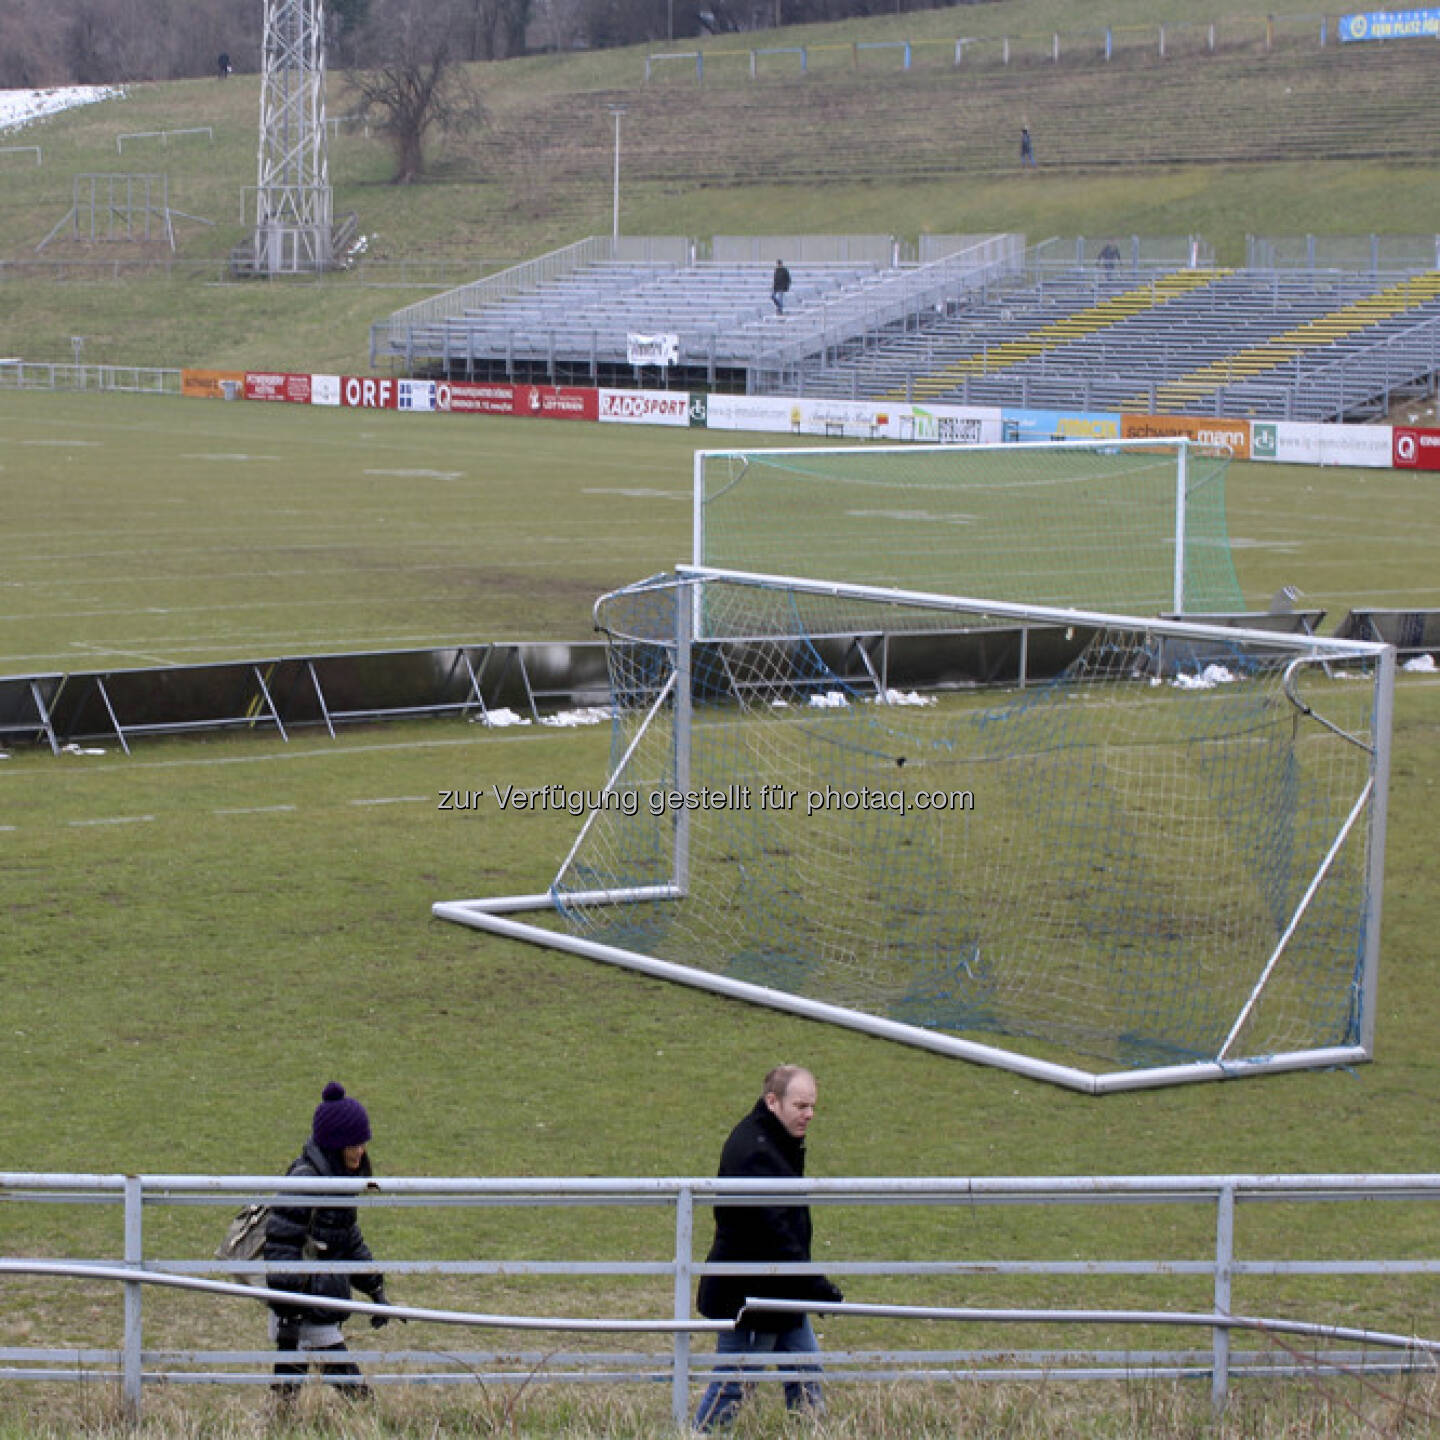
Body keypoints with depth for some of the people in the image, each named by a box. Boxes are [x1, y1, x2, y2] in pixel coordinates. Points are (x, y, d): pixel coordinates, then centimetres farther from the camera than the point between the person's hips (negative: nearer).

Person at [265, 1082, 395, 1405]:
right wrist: (288, 1314, -20)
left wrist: (376, 1290, 21)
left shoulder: (342, 1178, 11)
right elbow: (282, 1247, -19)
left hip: (328, 1302, 9)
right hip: (307, 1307, -9)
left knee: (290, 1376, 12)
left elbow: (350, 1239, 23)